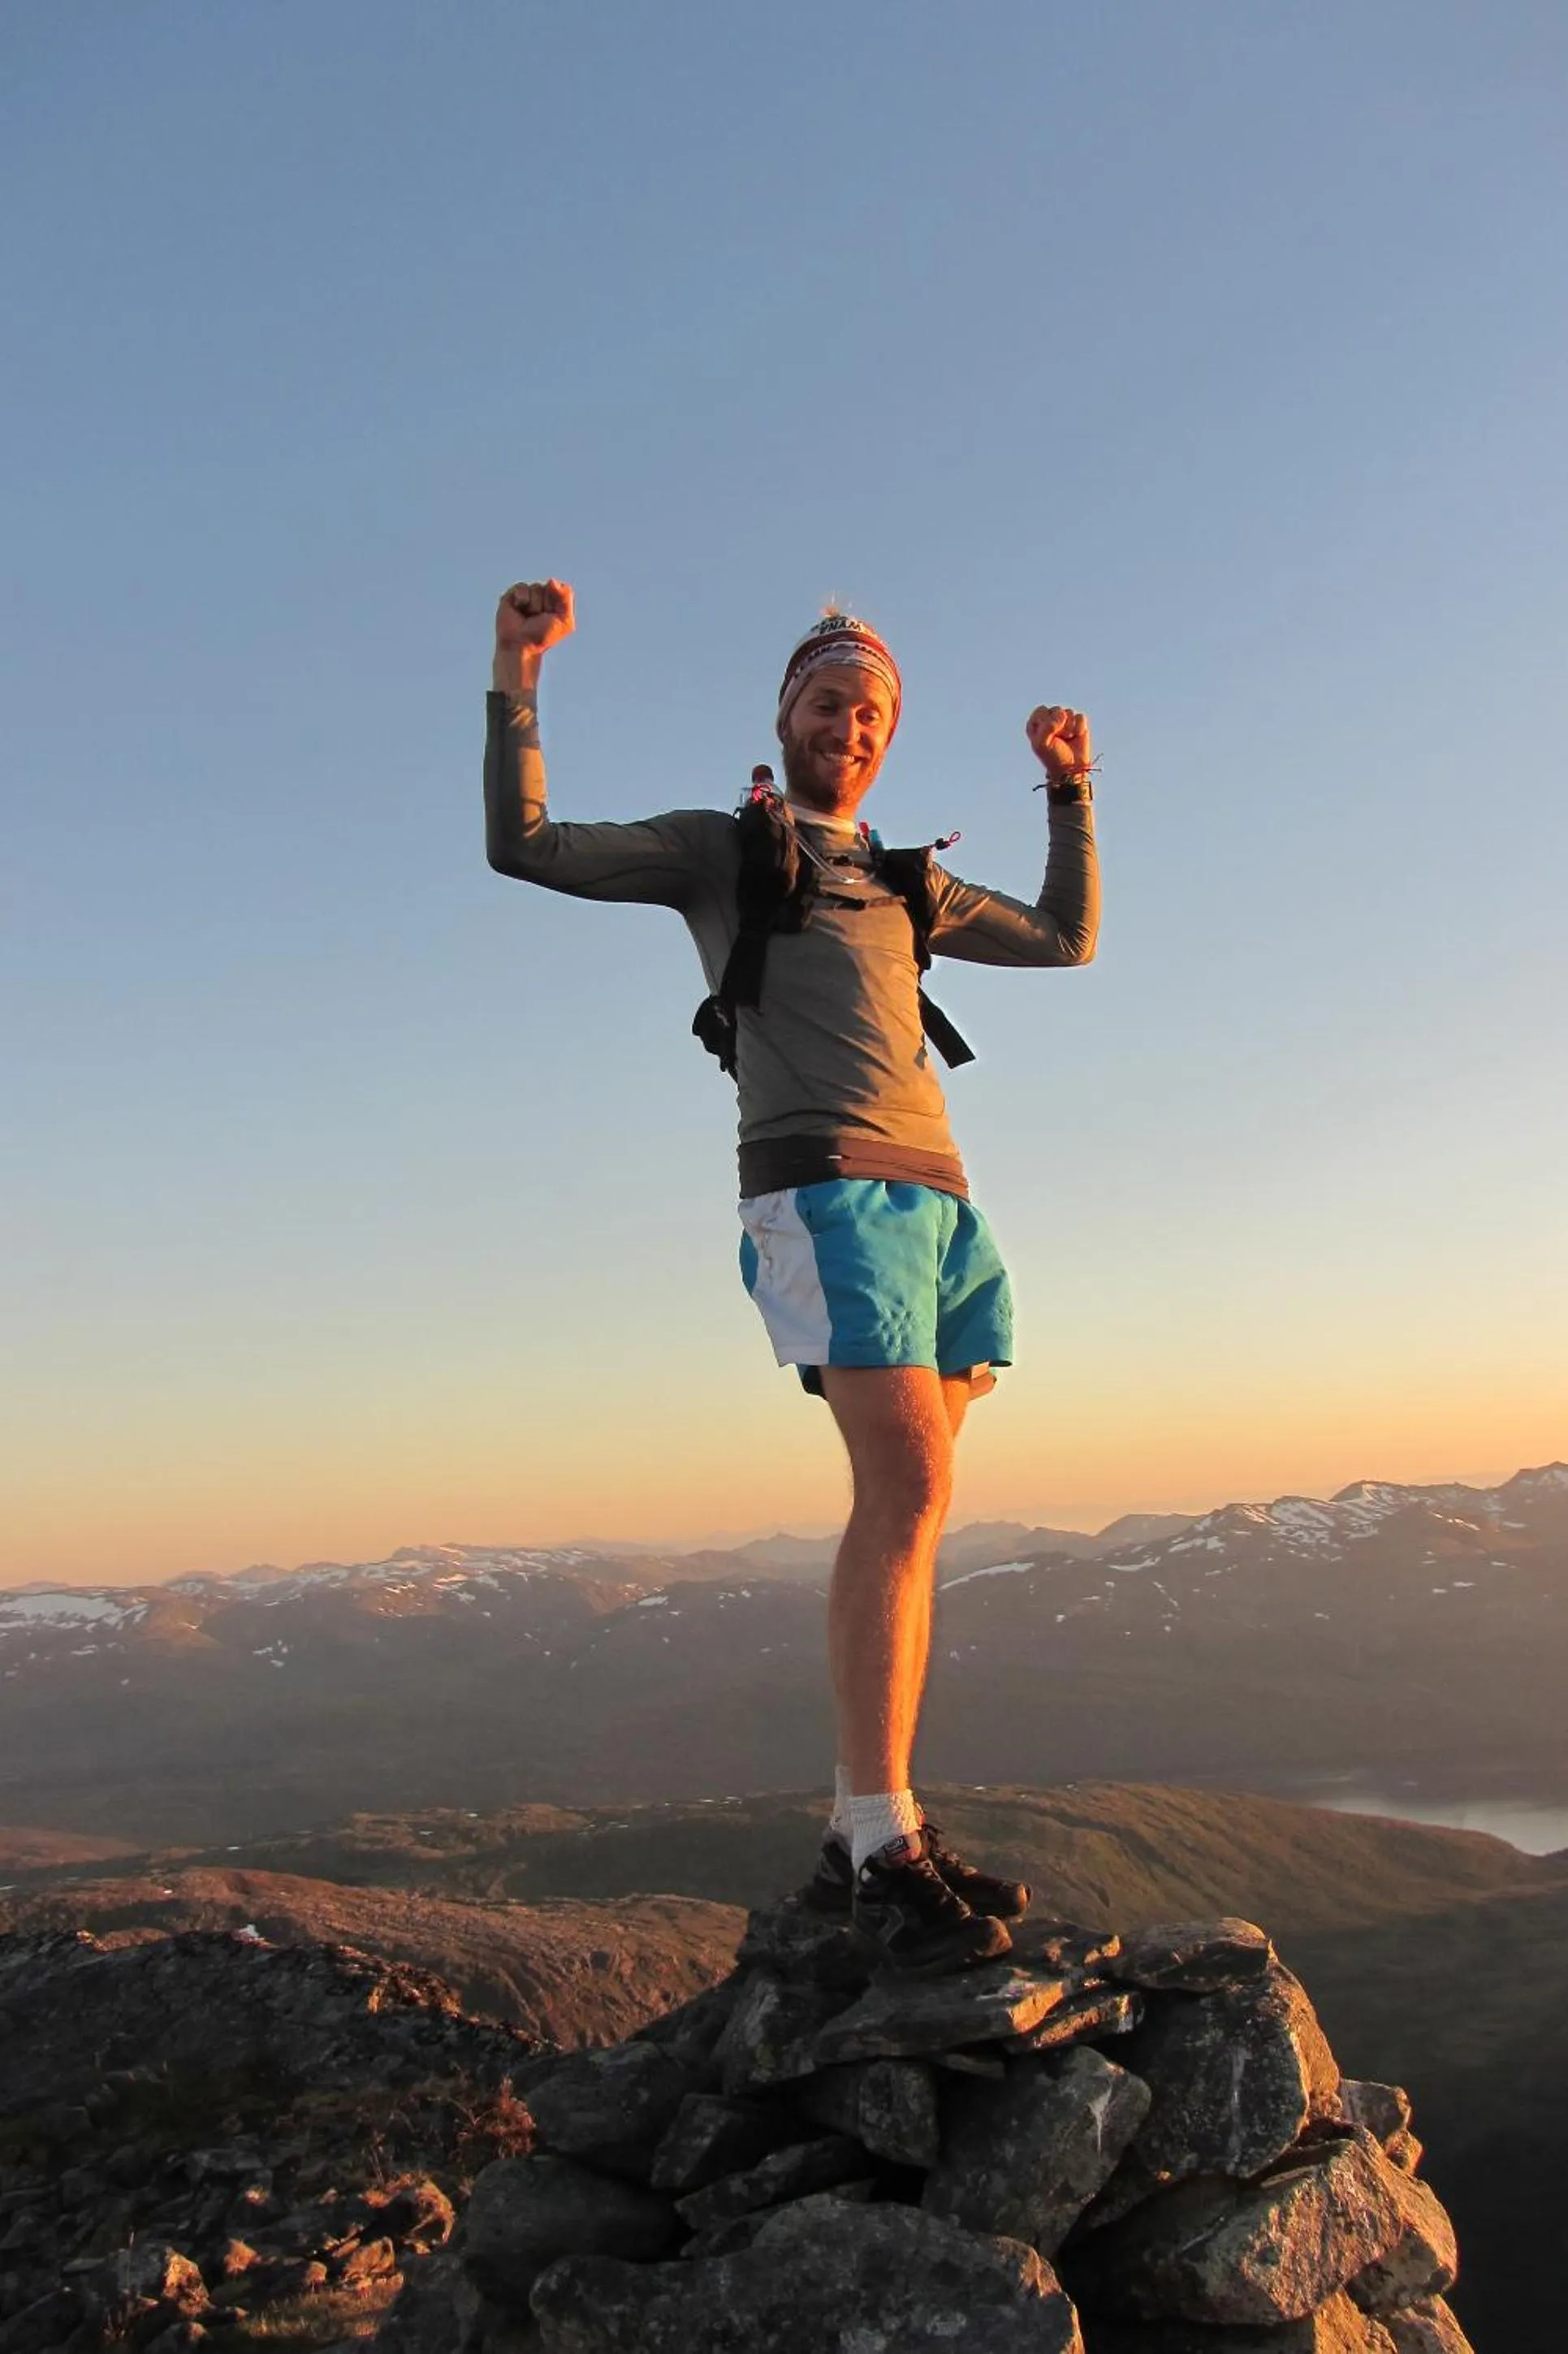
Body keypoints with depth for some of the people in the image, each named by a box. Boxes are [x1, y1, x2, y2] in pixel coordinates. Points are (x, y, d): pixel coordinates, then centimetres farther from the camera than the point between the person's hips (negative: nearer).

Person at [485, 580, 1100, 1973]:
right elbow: (525, 845, 5)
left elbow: (1069, 941, 35)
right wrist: (518, 678, -4)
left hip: (939, 1202, 7)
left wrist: (1072, 791, 30)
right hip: (822, 1188, -6)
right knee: (909, 1489, -21)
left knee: (907, 1509, 0)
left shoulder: (905, 887, 29)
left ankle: (864, 1838, 5)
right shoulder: (717, 848, 14)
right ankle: (887, 1854, -19)